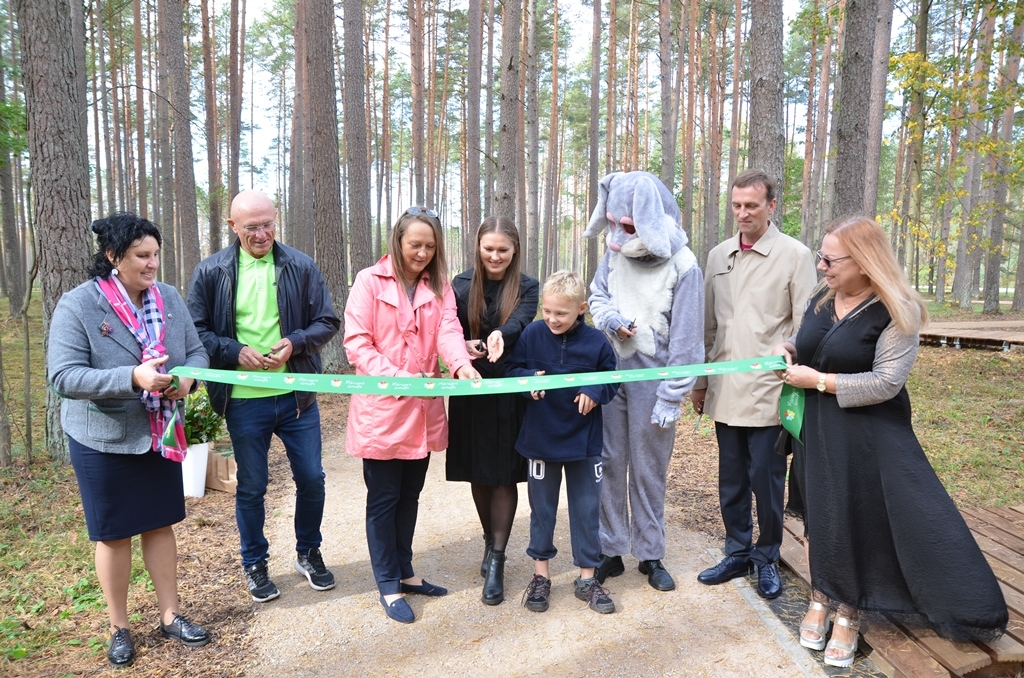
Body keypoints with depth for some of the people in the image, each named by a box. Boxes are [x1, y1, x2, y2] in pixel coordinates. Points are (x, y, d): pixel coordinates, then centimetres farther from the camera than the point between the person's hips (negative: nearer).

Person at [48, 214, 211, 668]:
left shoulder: (169, 298, -2)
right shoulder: (77, 306, -16)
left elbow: (196, 351, 3)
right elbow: (64, 376, -21)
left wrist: (188, 377, -20)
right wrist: (133, 378, -34)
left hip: (160, 435, 4)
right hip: (103, 440, -4)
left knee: (160, 524, 14)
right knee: (114, 533, 10)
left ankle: (170, 616, 29)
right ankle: (119, 627, 28)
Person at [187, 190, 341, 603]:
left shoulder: (300, 267, -1)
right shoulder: (211, 272, -2)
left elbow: (328, 322, 1)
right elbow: (195, 332, 0)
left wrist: (295, 343, -16)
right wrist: (235, 351, -15)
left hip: (297, 395, 1)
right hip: (244, 400, -1)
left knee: (311, 478, 10)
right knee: (251, 486, 12)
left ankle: (309, 554, 33)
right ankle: (254, 565, 32)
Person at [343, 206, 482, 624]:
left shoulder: (439, 285, 7)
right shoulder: (370, 281, -5)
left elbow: (448, 329, -9)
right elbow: (356, 343, -11)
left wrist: (461, 364, -29)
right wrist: (395, 376, -22)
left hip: (423, 408, 5)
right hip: (381, 407, -4)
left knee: (410, 495, 17)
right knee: (383, 498, 5)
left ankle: (404, 571, 33)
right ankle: (388, 585, 19)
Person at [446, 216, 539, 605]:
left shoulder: (527, 288, -2)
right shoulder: (461, 286, 2)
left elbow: (519, 323, -20)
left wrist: (500, 335, -43)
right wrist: (463, 347, -24)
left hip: (510, 392, -2)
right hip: (470, 391, 2)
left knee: (504, 476, 0)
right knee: (478, 474, 11)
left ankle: (496, 562, 9)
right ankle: (491, 543, 33)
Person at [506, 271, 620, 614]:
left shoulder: (596, 341, -9)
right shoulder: (532, 334, -8)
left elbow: (611, 378, 2)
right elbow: (512, 370, 0)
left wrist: (595, 393, -18)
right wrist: (528, 380, -21)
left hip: (584, 440, 0)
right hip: (541, 438, 0)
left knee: (587, 509, 10)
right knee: (542, 508, 13)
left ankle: (587, 577, 26)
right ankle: (540, 575, 29)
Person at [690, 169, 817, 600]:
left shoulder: (794, 255, -4)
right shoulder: (718, 256, 9)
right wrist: (699, 381, 13)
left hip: (769, 392, -4)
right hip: (725, 390, 4)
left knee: (766, 479, 5)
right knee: (731, 479, 13)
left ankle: (767, 557, 25)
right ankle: (737, 552, 29)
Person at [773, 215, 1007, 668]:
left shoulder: (895, 313, -16)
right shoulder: (820, 299, 3)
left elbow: (886, 382, -21)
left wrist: (819, 381, -19)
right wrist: (788, 348, -4)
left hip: (866, 438, -6)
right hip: (817, 431, 6)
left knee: (859, 522, 2)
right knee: (821, 518, 15)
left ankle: (848, 616, 20)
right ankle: (821, 601, 32)